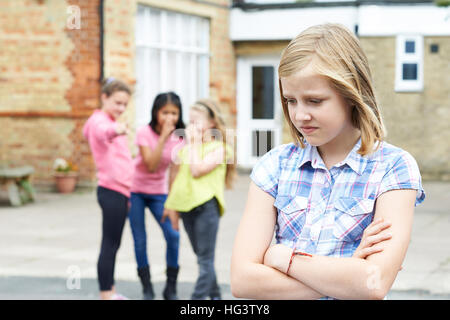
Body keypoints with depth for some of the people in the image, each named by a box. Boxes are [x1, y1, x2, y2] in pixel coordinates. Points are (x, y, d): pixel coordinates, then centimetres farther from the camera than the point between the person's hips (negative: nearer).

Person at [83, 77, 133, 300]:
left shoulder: (111, 122, 20)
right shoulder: (99, 120, -11)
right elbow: (102, 132, -39)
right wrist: (115, 130, -62)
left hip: (119, 191, 10)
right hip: (111, 191, -10)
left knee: (113, 244, 14)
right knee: (109, 244, -7)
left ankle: (110, 291, 22)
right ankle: (106, 295, -4)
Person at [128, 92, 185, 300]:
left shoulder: (179, 138, -7)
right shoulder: (145, 133, -17)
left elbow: (174, 171, -3)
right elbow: (151, 166, -27)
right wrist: (163, 137, -31)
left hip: (158, 192, 3)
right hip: (135, 190, -2)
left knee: (173, 236, -11)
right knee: (140, 240, -2)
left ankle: (171, 288, 5)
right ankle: (147, 288, 14)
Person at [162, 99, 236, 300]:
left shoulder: (218, 148, -5)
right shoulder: (187, 147, 16)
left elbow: (197, 170, -17)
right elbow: (180, 177, 19)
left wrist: (195, 142, -10)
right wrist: (171, 205, 15)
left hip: (206, 206, -7)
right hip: (187, 206, 7)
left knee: (205, 259, -5)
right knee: (202, 257, 14)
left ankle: (197, 297, -9)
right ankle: (214, 295, 24)